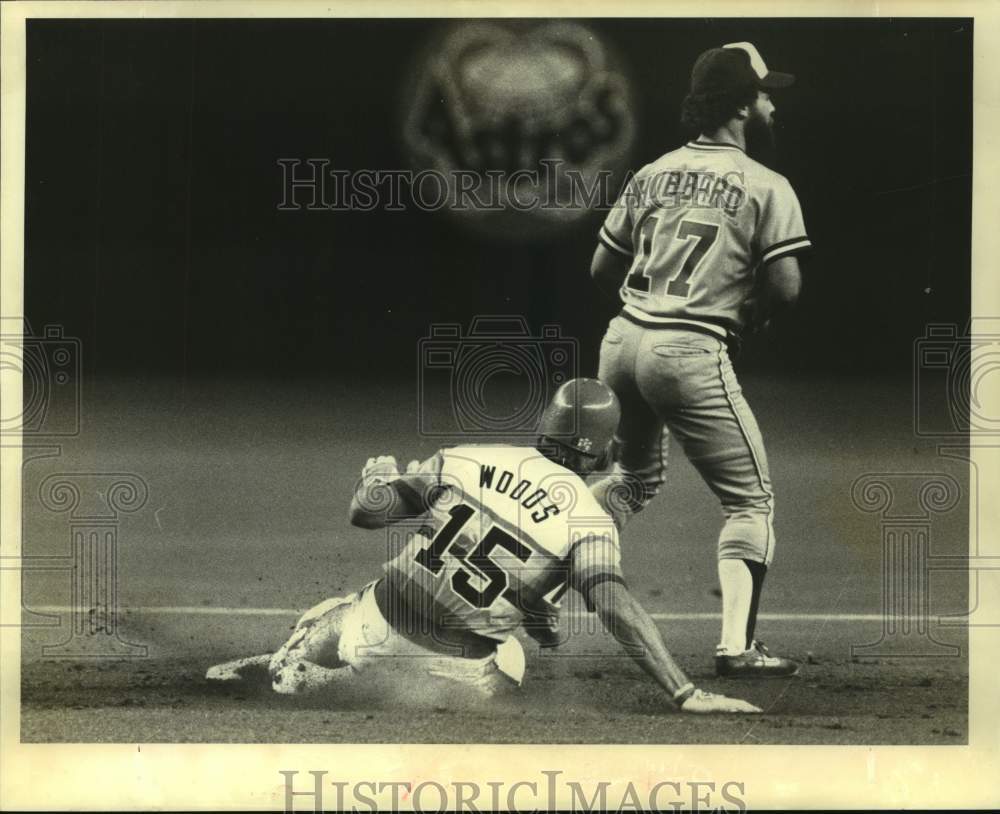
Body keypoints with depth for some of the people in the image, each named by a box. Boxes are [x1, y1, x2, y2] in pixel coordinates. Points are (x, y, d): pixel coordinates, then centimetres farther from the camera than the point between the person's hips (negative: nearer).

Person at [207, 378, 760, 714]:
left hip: (373, 625, 4)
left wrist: (377, 476, 21)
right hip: (446, 664, -4)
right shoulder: (587, 522, -11)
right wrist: (685, 695, -26)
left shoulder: (467, 461, -4)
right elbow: (616, 607, -24)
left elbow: (365, 513, -3)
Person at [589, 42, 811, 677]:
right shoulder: (767, 187, -4)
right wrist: (749, 314, 8)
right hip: (693, 356, -6)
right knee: (751, 500, 5)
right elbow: (786, 287, -12)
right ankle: (738, 645, -4)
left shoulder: (651, 174, 12)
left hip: (622, 341, 6)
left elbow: (602, 269, 14)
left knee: (633, 478, 28)